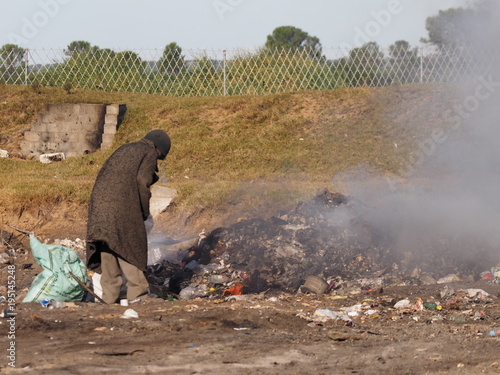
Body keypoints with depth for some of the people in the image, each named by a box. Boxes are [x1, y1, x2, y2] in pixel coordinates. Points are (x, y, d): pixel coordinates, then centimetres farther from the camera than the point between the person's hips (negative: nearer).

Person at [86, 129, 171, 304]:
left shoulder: (123, 150, 27)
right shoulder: (150, 153, 6)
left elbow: (102, 174, 24)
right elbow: (143, 180, -9)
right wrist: (144, 212, 0)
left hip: (100, 198, 7)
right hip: (123, 205, -7)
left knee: (107, 250, 12)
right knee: (131, 248, 0)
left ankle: (109, 296, 14)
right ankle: (137, 295, -1)